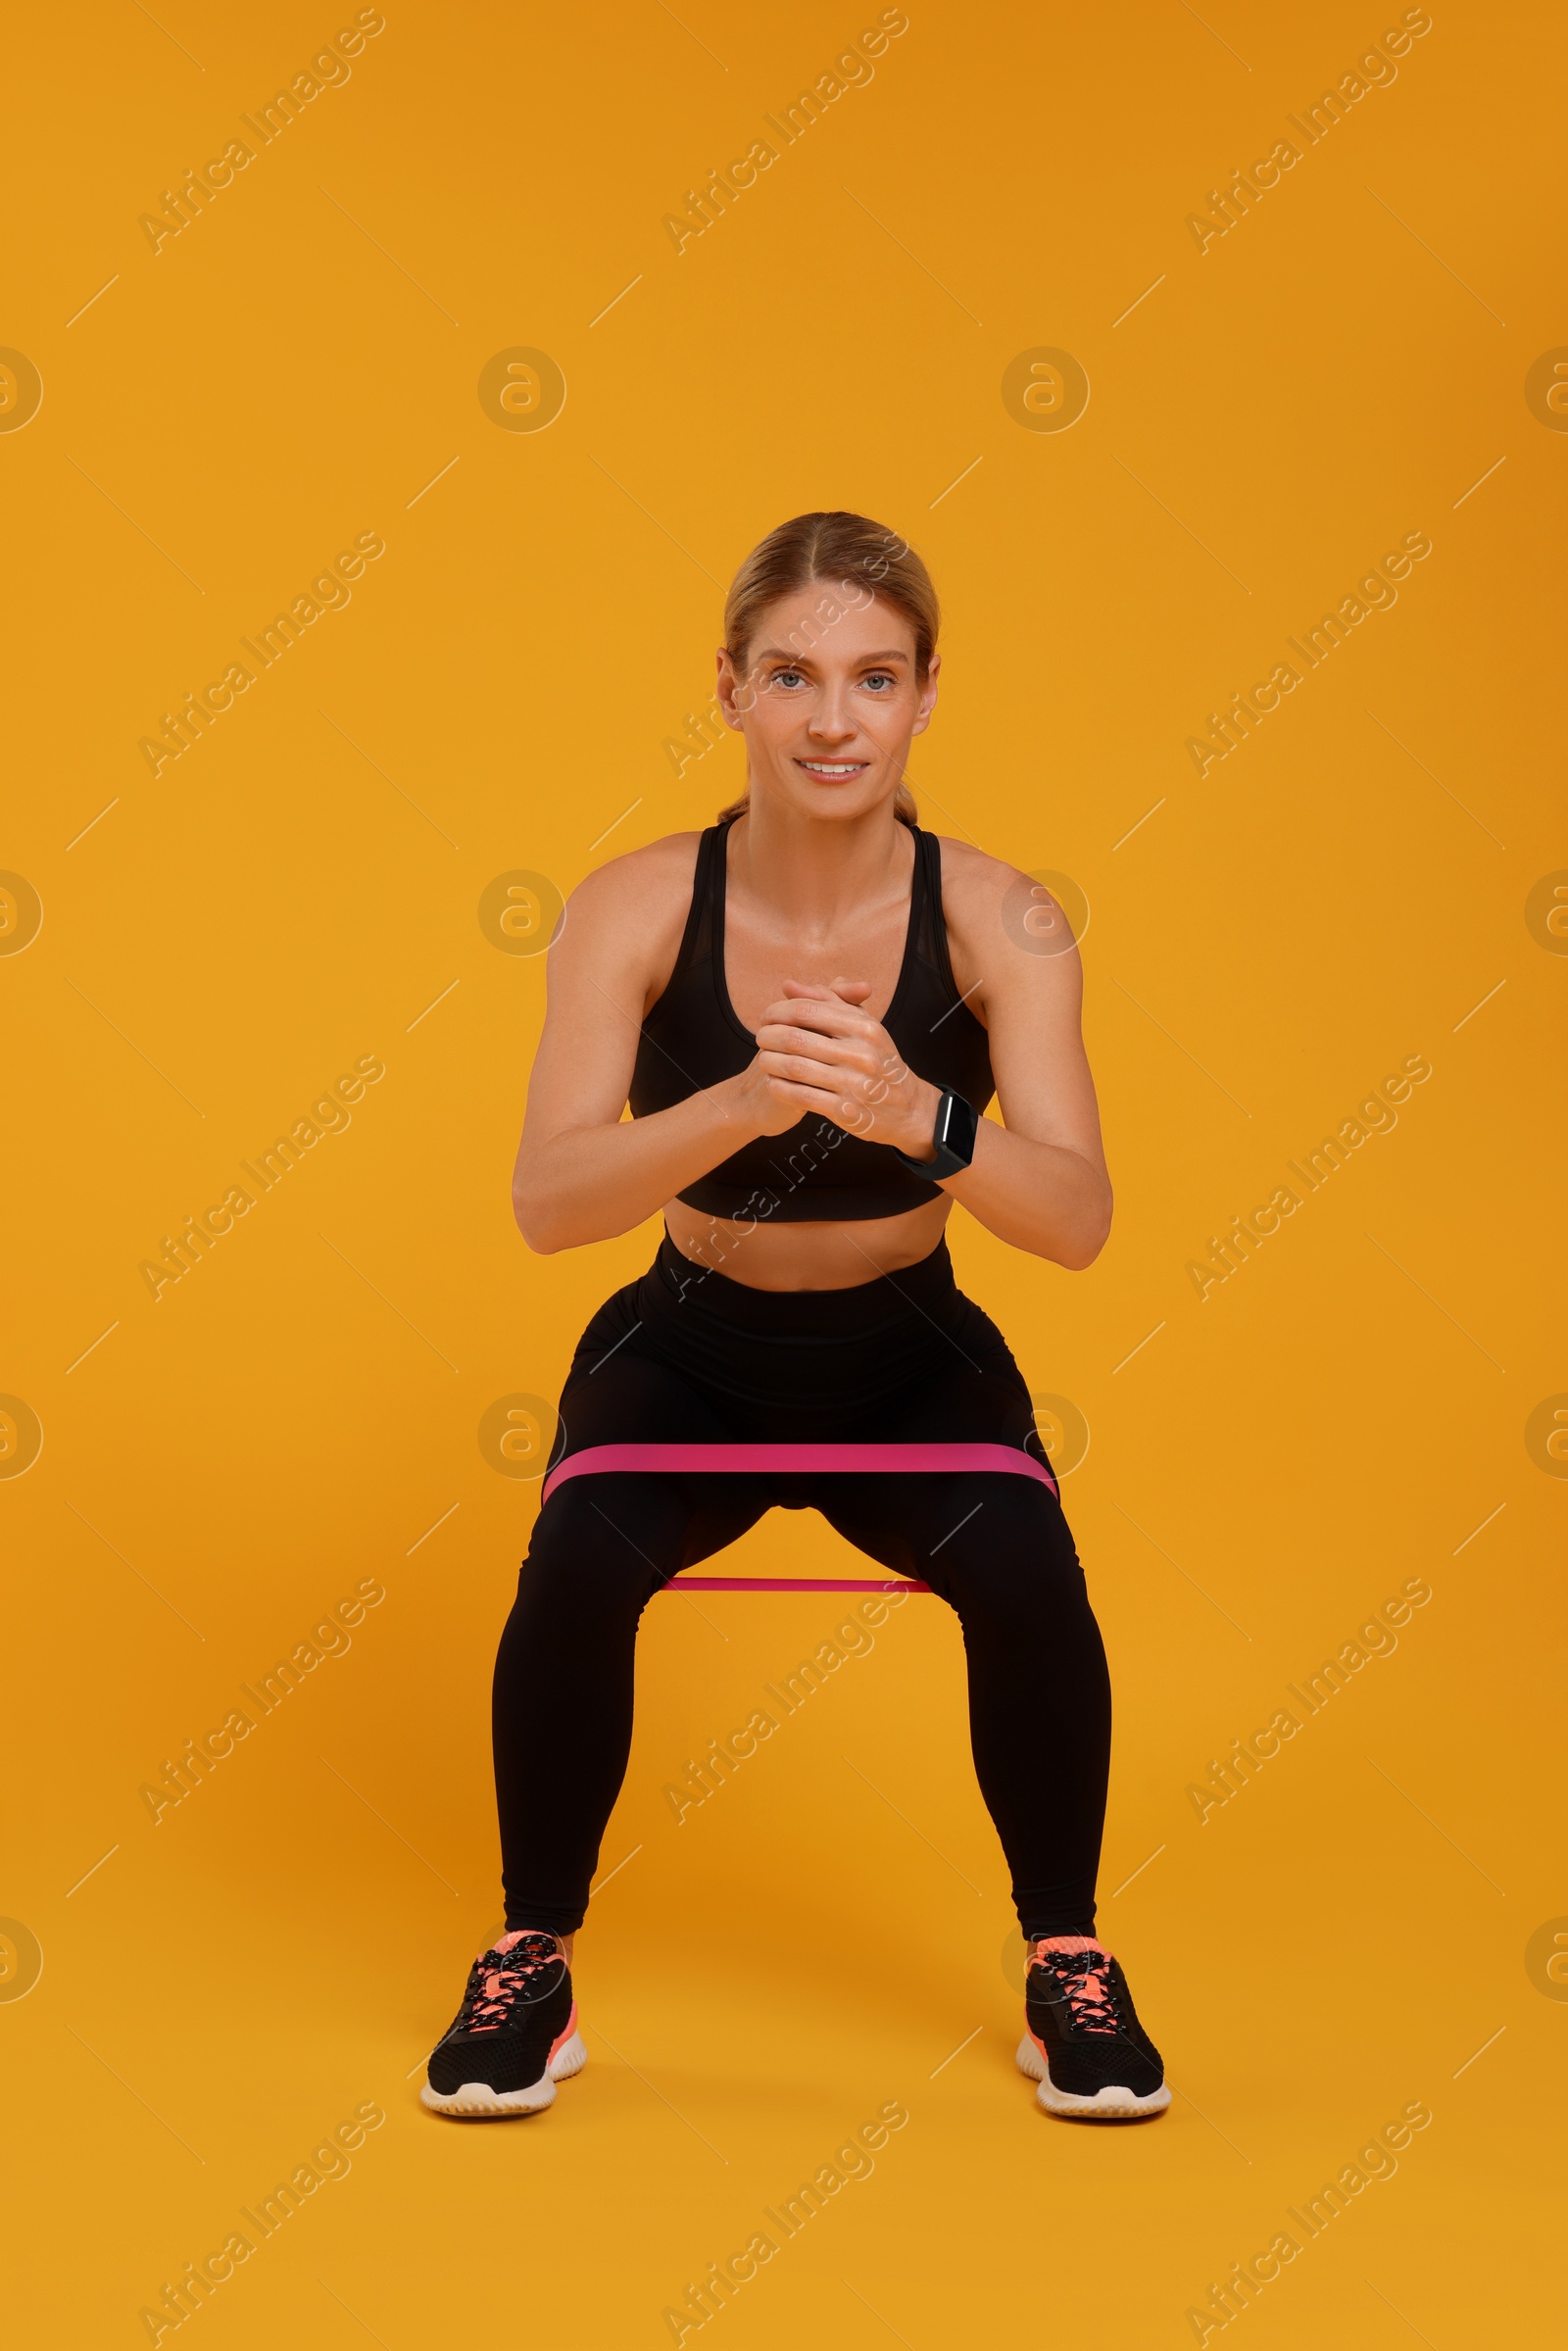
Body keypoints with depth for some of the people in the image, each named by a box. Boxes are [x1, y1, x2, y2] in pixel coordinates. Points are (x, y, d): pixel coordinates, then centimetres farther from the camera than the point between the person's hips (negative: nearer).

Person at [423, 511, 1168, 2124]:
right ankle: (531, 1964, -1)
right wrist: (741, 1103, -44)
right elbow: (546, 1203, -27)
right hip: (694, 1351, 0)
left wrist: (912, 1114, -45)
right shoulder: (638, 909, -17)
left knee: (1027, 1578, -26)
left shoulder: (997, 921, -17)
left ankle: (1068, 1963, 1)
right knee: (576, 1571, -27)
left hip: (911, 1361, 0)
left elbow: (1076, 1221, -26)